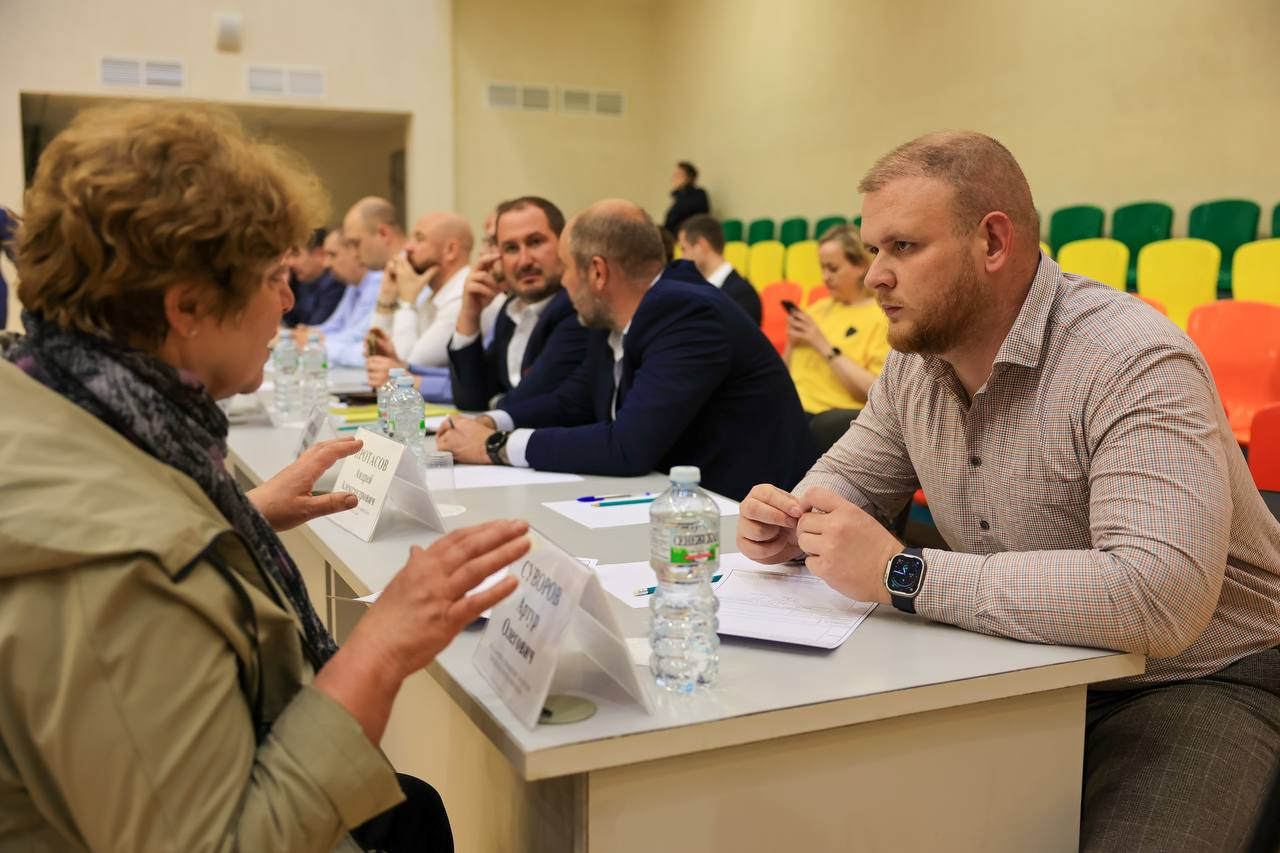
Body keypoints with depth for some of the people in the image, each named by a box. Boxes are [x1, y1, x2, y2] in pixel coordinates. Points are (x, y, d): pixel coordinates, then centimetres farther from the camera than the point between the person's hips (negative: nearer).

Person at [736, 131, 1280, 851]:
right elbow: (853, 476, 15)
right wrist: (791, 526, -10)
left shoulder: (1134, 363, -24)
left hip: (1197, 683, -5)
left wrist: (900, 574, -34)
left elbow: (1159, 596, -37)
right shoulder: (916, 359, 0)